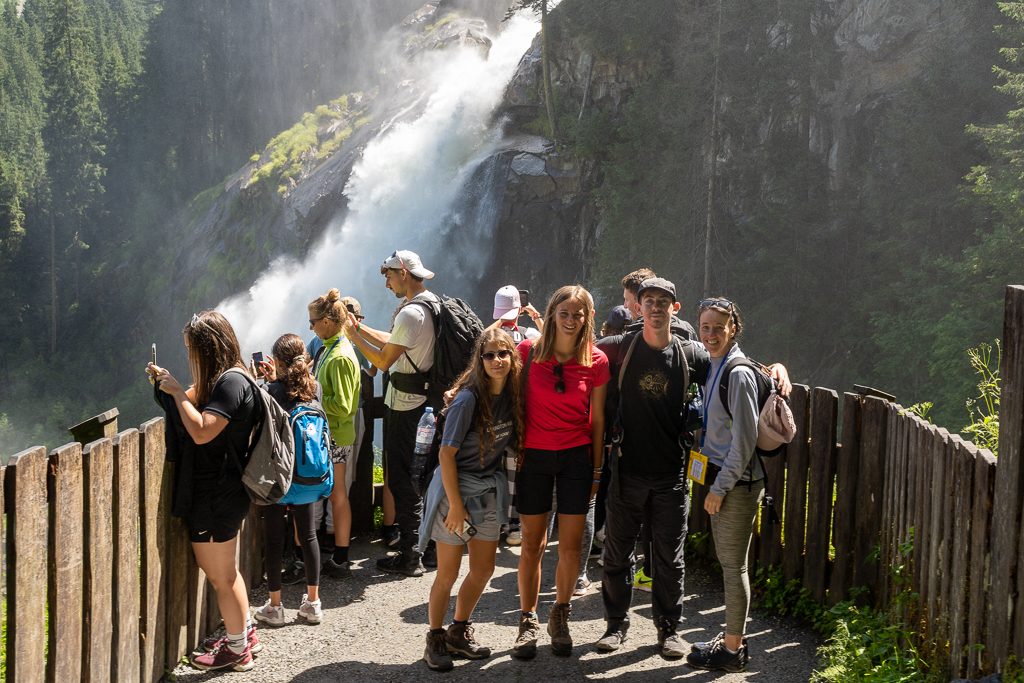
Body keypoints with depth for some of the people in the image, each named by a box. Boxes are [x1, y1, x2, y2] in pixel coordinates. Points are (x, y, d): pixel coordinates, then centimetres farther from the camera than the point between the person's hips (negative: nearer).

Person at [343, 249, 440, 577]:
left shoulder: (411, 313, -21)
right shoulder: (433, 304, 11)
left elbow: (384, 360, -19)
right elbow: (393, 342, 19)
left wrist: (353, 335, -7)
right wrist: (359, 327, 17)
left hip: (405, 403, -10)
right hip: (423, 399, 10)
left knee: (401, 478, -3)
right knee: (416, 475, 20)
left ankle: (410, 556, 1)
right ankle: (422, 542, 30)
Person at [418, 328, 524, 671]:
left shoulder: (512, 396, 0)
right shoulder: (468, 399, -19)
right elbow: (447, 453, -18)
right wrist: (455, 504, -18)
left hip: (489, 490, 6)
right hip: (455, 487, -6)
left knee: (483, 570, 12)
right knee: (448, 574, 1)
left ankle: (459, 633, 30)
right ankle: (435, 640, 18)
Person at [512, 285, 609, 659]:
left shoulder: (596, 361, -3)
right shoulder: (528, 351, -5)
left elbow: (597, 419, 4)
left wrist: (597, 469, 5)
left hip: (576, 458, 1)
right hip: (533, 456, -1)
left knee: (571, 547, 5)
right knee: (532, 545, 6)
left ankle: (560, 617, 24)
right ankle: (528, 620, 20)